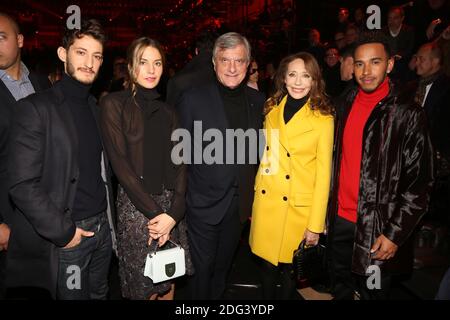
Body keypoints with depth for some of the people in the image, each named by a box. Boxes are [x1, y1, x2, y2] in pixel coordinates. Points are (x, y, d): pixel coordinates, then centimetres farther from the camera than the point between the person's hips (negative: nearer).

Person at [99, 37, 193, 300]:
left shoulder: (168, 111, 10)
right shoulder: (115, 104, -4)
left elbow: (179, 163, 4)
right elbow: (120, 163, -11)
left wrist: (173, 213, -9)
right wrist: (154, 212, -13)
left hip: (171, 207, 4)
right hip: (135, 206, -4)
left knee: (168, 283, 13)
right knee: (144, 288, 8)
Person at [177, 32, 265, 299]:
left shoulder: (258, 100, 1)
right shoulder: (193, 99, -10)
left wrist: (253, 194, 4)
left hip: (241, 203, 4)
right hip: (204, 202, -3)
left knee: (223, 265, 23)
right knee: (202, 267, 12)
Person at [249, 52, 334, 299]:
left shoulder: (323, 119, -8)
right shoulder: (272, 109, 4)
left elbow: (323, 175, -7)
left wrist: (316, 225, -8)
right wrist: (257, 192, 4)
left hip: (299, 208, -3)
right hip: (266, 203, 3)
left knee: (290, 268, 13)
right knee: (267, 266, 13)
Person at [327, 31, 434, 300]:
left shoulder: (407, 114, -11)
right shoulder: (346, 106, 6)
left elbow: (419, 183, -11)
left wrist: (394, 234, -14)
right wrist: (328, 211, 10)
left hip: (378, 229, -5)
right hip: (340, 219, 5)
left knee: (372, 292, 13)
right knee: (340, 289, 20)